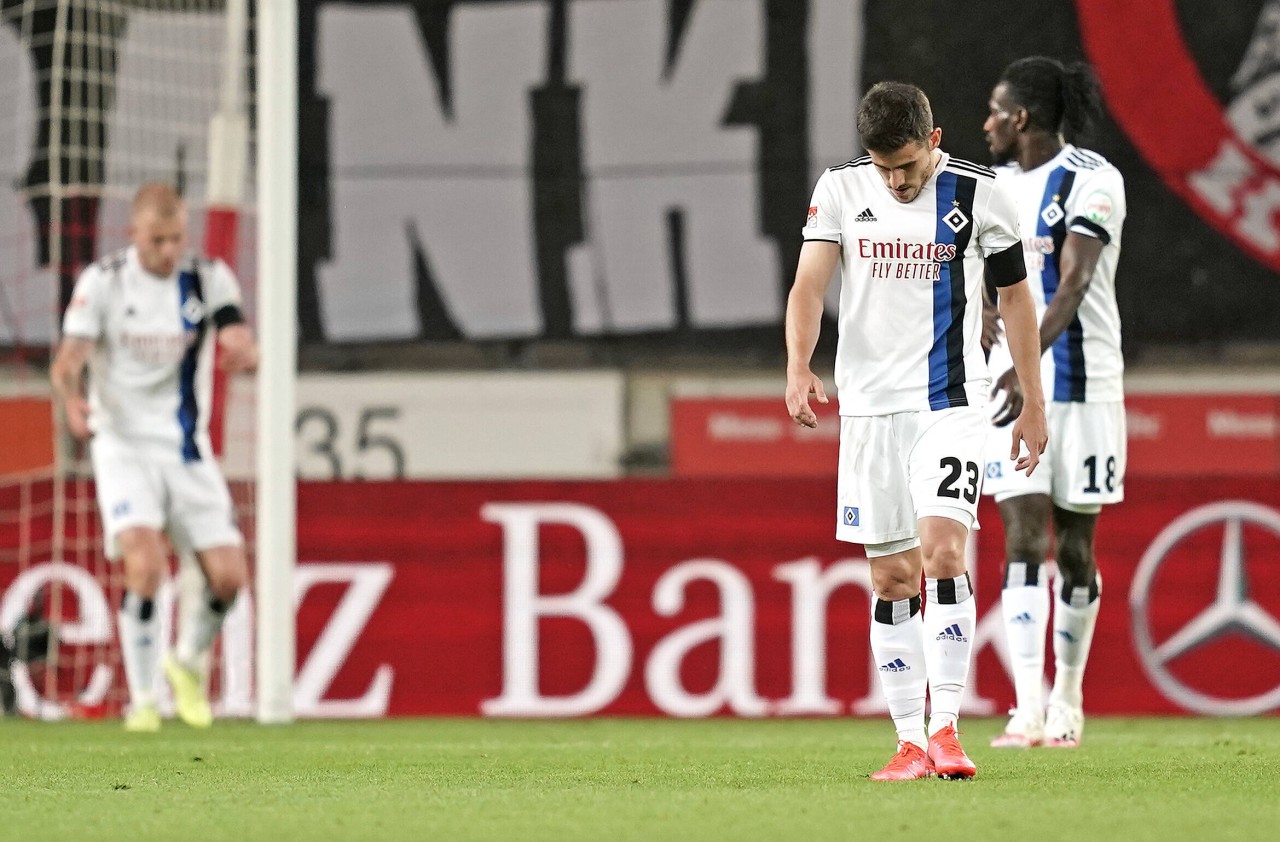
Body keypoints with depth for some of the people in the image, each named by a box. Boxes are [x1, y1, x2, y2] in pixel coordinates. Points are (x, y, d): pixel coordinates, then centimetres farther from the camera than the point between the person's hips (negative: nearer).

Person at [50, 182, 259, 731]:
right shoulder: (102, 283, -7)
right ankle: (142, 700, -12)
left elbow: (243, 346, -12)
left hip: (187, 448, 3)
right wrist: (72, 400, -37)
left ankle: (188, 662, 25)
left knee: (229, 576, -6)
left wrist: (242, 352, -37)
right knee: (145, 563, -24)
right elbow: (68, 360, -14)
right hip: (124, 444, -3)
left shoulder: (209, 279, -1)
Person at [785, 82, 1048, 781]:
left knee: (941, 553, -19)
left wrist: (1033, 403, 10)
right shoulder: (839, 190, 1)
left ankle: (945, 729, -18)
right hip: (868, 405, 2)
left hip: (950, 403, -2)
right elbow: (809, 283, -8)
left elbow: (1015, 294, 8)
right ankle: (910, 743, 9)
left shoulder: (977, 194, -2)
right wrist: (798, 367, -26)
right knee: (891, 578, 4)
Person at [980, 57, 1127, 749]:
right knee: (1023, 539, -9)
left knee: (1074, 545, 4)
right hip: (1010, 381, 5)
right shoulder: (999, 184, 11)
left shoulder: (1092, 181, -10)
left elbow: (1074, 284, -22)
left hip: (1080, 380, -5)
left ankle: (1067, 702, 18)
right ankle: (1028, 708, -17)